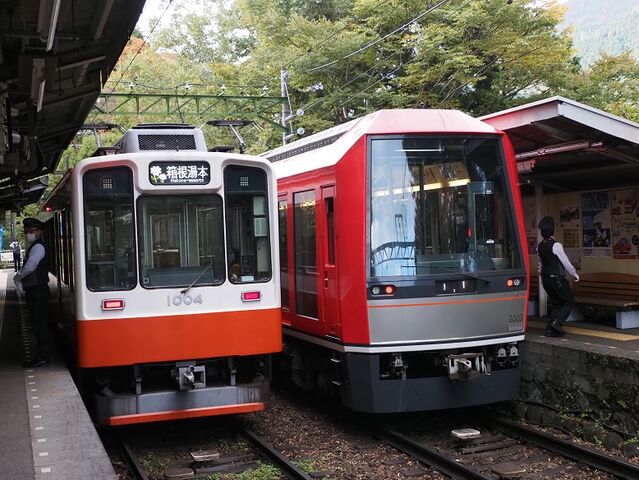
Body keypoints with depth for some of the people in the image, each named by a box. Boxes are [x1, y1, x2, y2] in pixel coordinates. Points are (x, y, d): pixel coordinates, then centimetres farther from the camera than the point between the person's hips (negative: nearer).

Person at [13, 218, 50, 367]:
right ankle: (41, 356, 21)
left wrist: (17, 277, -12)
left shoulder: (38, 247, -14)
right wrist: (20, 279, 3)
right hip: (33, 291, 10)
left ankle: (42, 358, -2)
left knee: (39, 324, -6)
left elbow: (30, 267, -27)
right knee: (37, 324, 14)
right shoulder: (32, 247, 19)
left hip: (38, 291, -10)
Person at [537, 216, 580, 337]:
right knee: (569, 302, 5)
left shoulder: (540, 246, 6)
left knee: (558, 303, 15)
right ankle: (556, 322, -12)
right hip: (557, 278, -7)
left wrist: (541, 278, 26)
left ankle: (550, 328, 6)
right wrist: (575, 274, 1)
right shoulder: (556, 245, -17)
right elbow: (566, 262, -12)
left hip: (546, 278, 7)